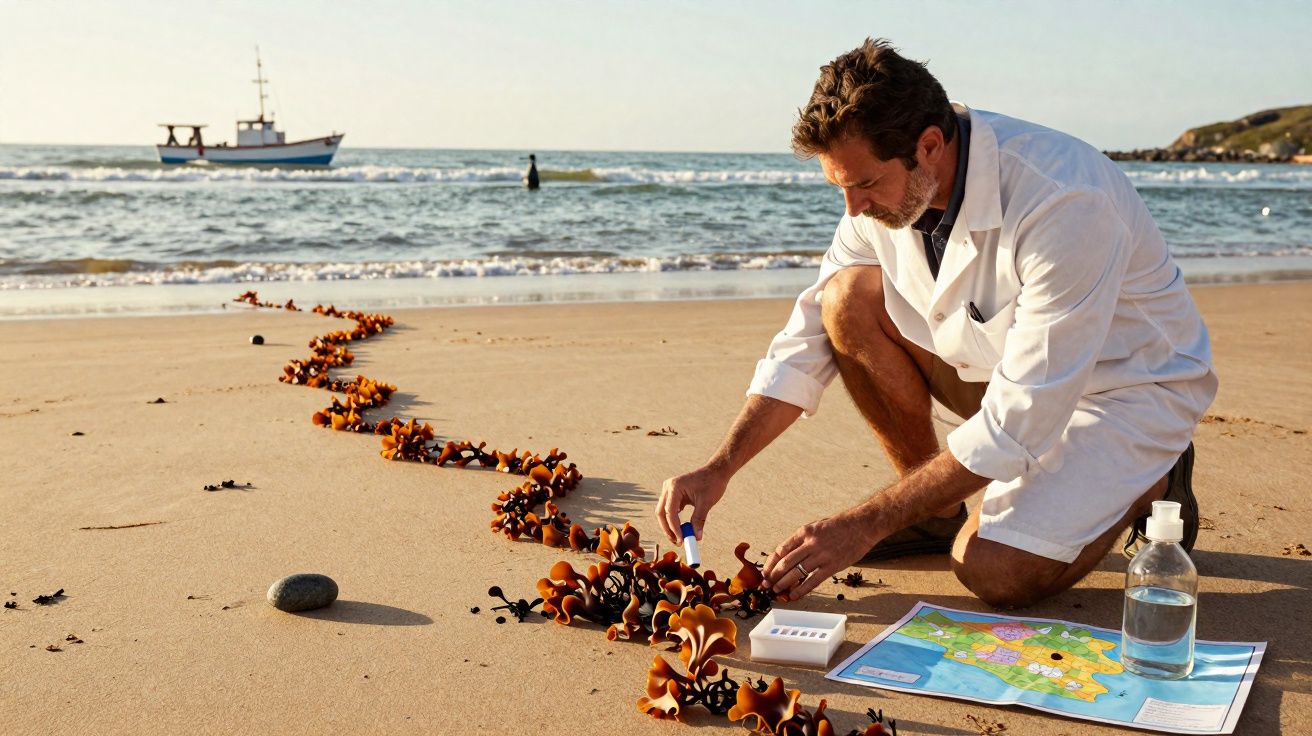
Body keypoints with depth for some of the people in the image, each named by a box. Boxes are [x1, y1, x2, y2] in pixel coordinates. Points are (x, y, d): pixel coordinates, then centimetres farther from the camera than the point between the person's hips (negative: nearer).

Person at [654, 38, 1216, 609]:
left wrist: (864, 524, -31)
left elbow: (1020, 422, -33)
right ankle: (937, 514, 0)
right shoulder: (885, 186, -12)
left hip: (1130, 384, -6)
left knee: (991, 569, -25)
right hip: (1006, 363, 6)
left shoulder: (1065, 205, -33)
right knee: (849, 299, -16)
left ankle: (1148, 484, 5)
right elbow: (808, 341, -6)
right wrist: (719, 469, -16)